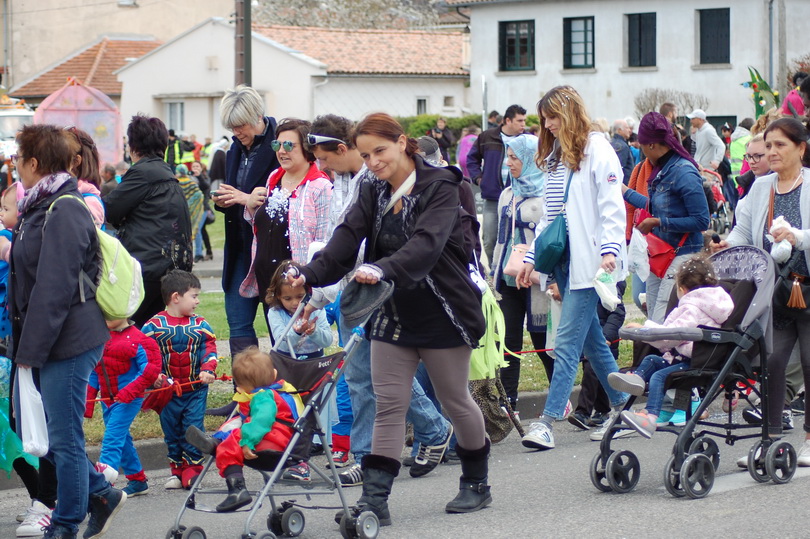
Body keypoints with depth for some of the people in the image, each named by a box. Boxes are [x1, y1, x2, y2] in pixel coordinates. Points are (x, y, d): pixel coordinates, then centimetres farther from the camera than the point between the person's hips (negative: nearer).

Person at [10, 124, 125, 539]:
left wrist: (31, 349, -19)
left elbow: (53, 290, -21)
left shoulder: (64, 213, -17)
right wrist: (22, 344, 15)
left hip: (68, 340, -10)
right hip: (42, 339, 10)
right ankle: (100, 494, 24)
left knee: (63, 435, -1)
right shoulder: (39, 206, 14)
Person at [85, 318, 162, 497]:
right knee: (122, 439, 13)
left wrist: (130, 391, -22)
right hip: (107, 399, 8)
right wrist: (88, 399, 10)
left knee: (113, 436, -18)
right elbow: (94, 372, 15)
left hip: (128, 400, -8)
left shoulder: (136, 339, -10)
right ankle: (138, 480, 24)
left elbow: (150, 370, -13)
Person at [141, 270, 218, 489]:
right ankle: (177, 471, 19)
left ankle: (192, 470, 4)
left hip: (196, 389, 0)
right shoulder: (154, 325, -5)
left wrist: (208, 370, -19)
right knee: (171, 431, 8)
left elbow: (210, 348, -1)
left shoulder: (200, 325, 2)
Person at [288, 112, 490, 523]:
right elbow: (347, 237, -9)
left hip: (442, 314, -5)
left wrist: (383, 268, -49)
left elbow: (427, 243, -31)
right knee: (388, 403, 0)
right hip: (393, 315, 5)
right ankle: (375, 498, -3)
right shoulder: (373, 194, 6)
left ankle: (476, 484, 27)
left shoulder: (439, 188, -14)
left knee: (454, 400, 9)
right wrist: (311, 274, -28)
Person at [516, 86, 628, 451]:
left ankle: (548, 420, -14)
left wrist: (610, 250, -22)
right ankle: (622, 405, 24)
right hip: (562, 257, 8)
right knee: (591, 337, 13)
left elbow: (612, 205, -12)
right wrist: (532, 257, 16)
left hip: (588, 259, -8)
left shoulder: (597, 149, -6)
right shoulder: (553, 156, 18)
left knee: (568, 340, -11)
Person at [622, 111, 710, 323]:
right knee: (653, 323, 11)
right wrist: (625, 191, 39)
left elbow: (701, 221, -19)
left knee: (661, 326, -14)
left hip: (682, 256, -10)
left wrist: (658, 223, -16)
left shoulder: (684, 173, -17)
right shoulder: (661, 170, 11)